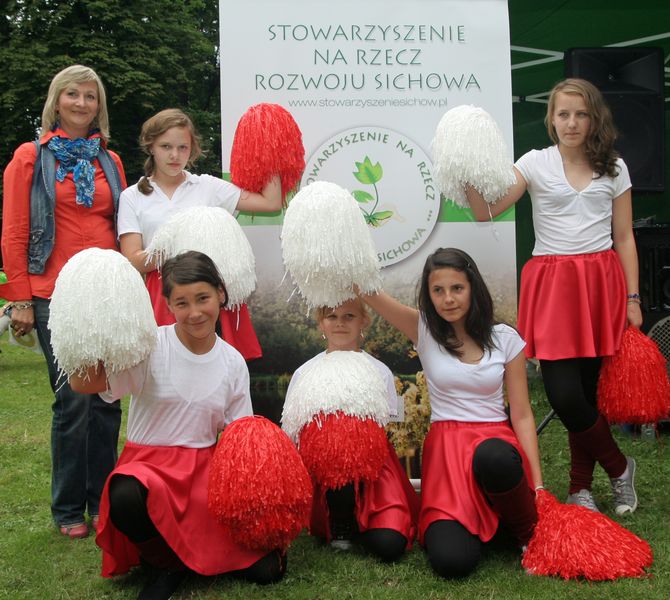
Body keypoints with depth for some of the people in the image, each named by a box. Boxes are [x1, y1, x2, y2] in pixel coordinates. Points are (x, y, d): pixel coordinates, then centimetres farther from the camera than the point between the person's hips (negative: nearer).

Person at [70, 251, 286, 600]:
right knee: (126, 498, -41)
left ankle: (186, 552, 11)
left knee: (267, 568, -15)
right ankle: (169, 562, -8)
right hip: (150, 463, -2)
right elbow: (83, 383, -20)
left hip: (206, 466, 3)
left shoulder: (233, 362, 3)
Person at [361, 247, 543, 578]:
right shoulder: (424, 330, 2)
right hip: (445, 446, 0)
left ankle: (527, 529, -8)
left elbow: (522, 415, 3)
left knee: (492, 458, -41)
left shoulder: (505, 339, 3)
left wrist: (537, 483, -5)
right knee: (451, 561, -24)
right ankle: (469, 519, 13)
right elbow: (365, 289, -9)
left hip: (496, 441, 0)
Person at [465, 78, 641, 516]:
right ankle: (619, 467, 15)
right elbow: (486, 212, -8)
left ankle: (581, 487, 20)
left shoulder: (614, 168, 9)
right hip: (552, 283, -1)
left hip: (601, 282, 2)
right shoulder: (536, 163, 3)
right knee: (564, 394, -10)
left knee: (588, 389, 2)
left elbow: (624, 238, 9)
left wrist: (633, 298, 4)